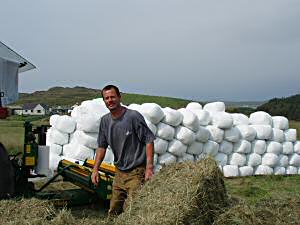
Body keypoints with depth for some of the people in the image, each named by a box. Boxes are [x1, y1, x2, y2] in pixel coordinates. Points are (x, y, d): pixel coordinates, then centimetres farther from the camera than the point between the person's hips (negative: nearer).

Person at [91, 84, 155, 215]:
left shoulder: (133, 116, -14)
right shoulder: (105, 120, 5)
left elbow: (149, 141, -13)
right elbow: (102, 147, 13)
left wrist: (149, 167, -19)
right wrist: (95, 169, 7)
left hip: (136, 172, -6)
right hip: (119, 173, 7)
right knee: (113, 211, 14)